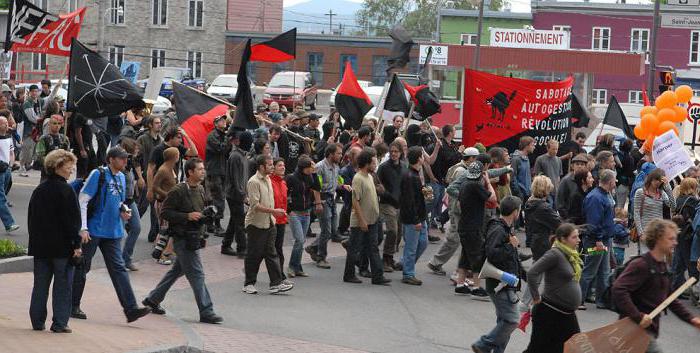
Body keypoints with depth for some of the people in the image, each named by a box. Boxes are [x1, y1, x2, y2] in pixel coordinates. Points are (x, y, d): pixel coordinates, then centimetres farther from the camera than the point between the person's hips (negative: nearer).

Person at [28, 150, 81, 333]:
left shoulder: (39, 190, 9)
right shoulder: (66, 190, -11)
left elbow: (31, 218, 14)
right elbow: (73, 220, -13)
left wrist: (35, 241, 18)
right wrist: (76, 244, -10)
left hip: (40, 245, 6)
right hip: (62, 246, -6)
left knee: (40, 284, 11)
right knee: (62, 285, 1)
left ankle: (37, 321, 12)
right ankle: (59, 323, 0)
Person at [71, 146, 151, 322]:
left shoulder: (121, 177, 12)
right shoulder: (98, 175, -11)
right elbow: (82, 200, -12)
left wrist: (124, 210, 1)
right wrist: (83, 228, -16)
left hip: (113, 232, 6)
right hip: (93, 231, -6)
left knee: (118, 269, 0)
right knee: (82, 268, 5)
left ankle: (131, 308, -7)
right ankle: (73, 306, 17)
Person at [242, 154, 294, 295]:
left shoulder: (267, 179, 11)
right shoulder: (254, 182, -16)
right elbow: (255, 205, -22)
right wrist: (273, 211, -26)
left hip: (268, 223, 8)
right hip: (256, 224, -8)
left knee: (271, 254, 4)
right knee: (254, 255, 1)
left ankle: (276, 283, 3)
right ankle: (249, 284, 12)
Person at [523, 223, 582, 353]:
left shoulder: (571, 255, 8)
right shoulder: (555, 254, -18)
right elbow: (532, 273, -26)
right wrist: (536, 297, -19)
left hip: (568, 313, 9)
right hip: (550, 312, -8)